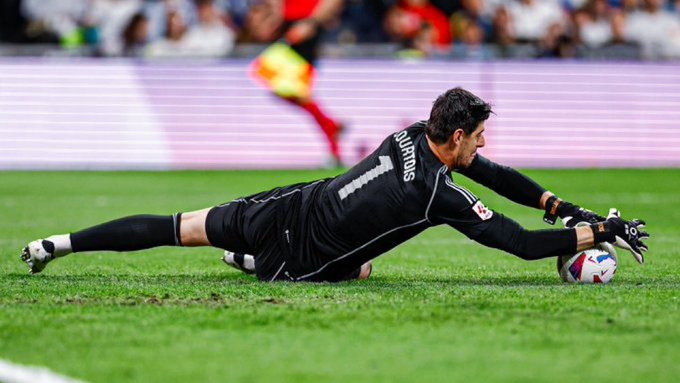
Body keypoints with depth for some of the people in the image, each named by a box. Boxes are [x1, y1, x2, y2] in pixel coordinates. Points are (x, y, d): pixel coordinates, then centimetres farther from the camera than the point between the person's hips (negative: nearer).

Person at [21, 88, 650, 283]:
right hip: (298, 261, -7)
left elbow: (492, 173, 18)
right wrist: (603, 231, -15)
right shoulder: (441, 194, -23)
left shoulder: (415, 135, 2)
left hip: (285, 206, 8)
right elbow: (522, 243, -22)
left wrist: (560, 206, 13)